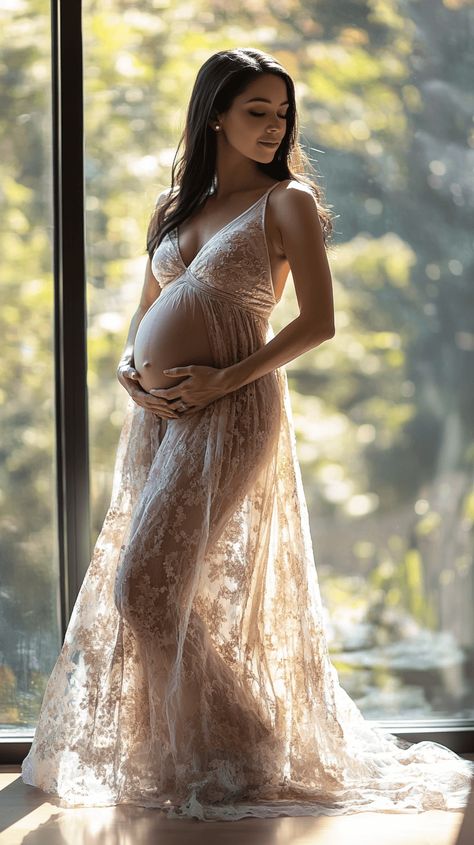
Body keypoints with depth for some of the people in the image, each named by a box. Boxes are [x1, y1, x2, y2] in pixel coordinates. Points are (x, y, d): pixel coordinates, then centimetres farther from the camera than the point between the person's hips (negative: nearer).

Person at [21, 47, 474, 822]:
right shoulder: (174, 206, 16)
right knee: (149, 594, 8)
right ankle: (173, 757, 22)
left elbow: (318, 322, -7)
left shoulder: (287, 201, -1)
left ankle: (242, 759, 3)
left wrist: (222, 381, -14)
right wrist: (131, 368, 1)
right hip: (157, 411, 7)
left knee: (145, 590, -11)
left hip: (229, 411, -6)